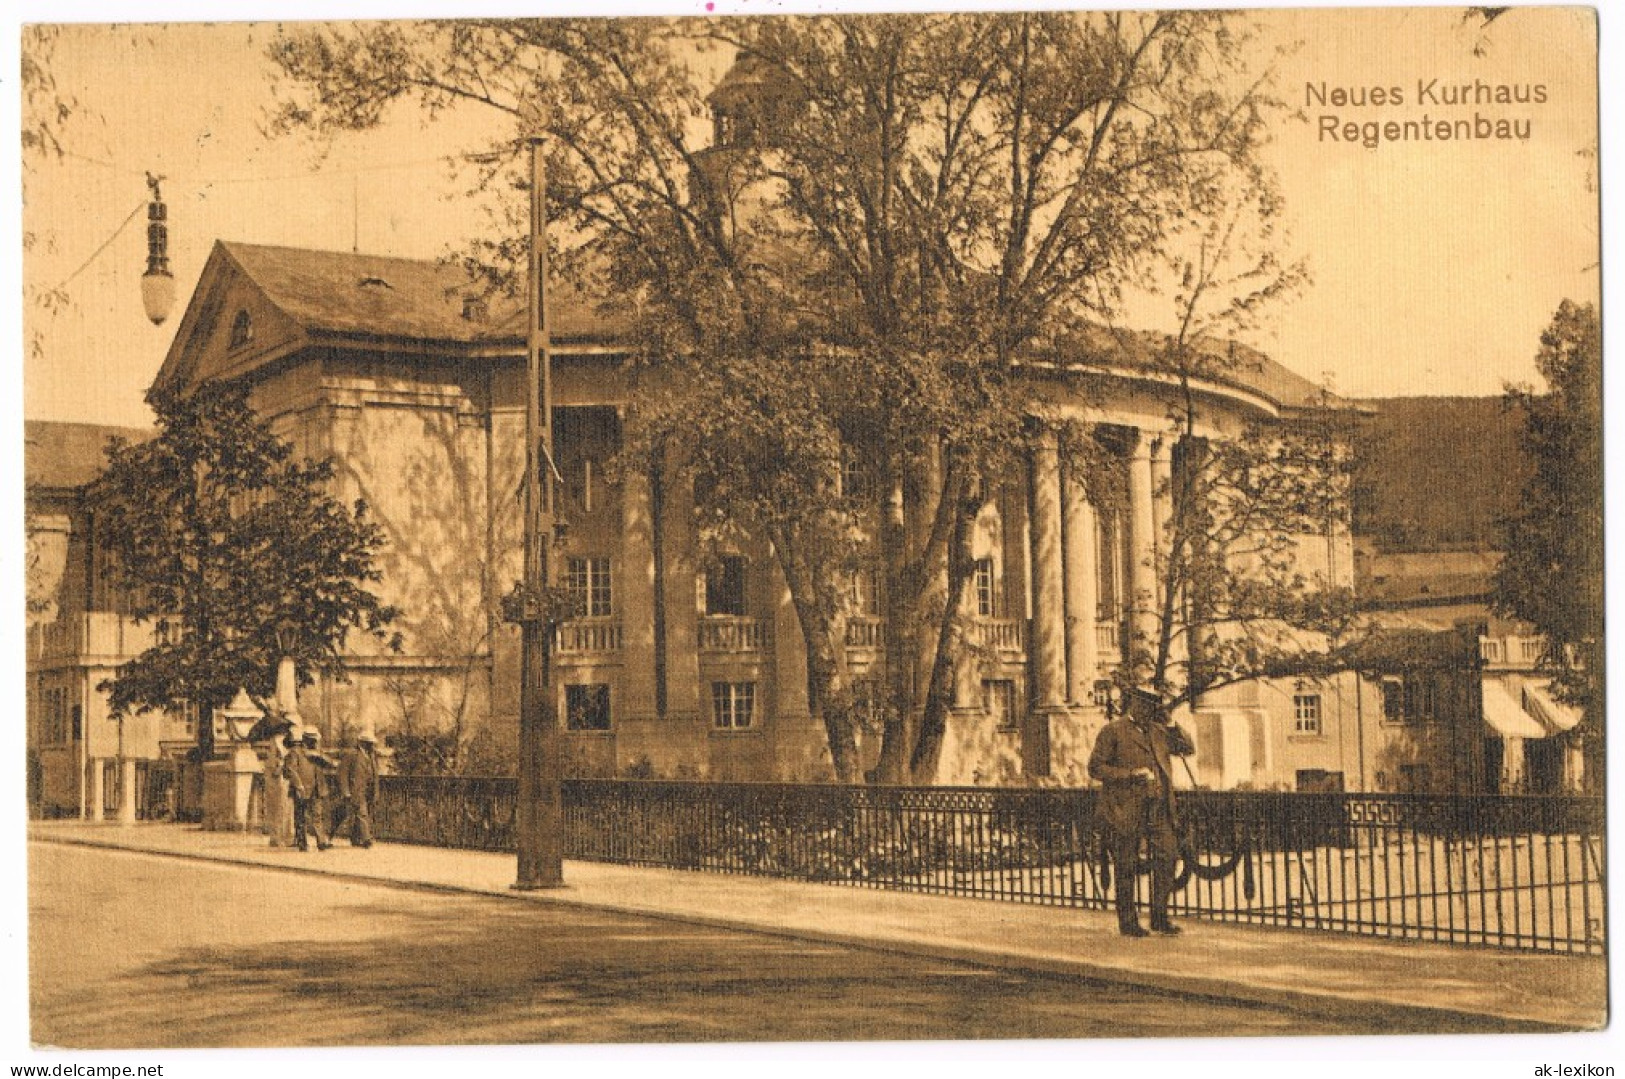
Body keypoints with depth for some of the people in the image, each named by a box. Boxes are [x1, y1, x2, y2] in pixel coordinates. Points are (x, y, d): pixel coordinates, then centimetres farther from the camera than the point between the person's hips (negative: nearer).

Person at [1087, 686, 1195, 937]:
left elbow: (1188, 749, 20)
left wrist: (1170, 725, 7)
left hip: (1158, 809, 5)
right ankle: (1127, 922, 10)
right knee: (1126, 867, 1)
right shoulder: (1113, 731, -2)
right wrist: (1131, 774, -14)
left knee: (1167, 856, -2)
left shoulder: (1157, 731, 17)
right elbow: (1095, 768, -7)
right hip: (1126, 810, -5)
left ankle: (1160, 917, 9)